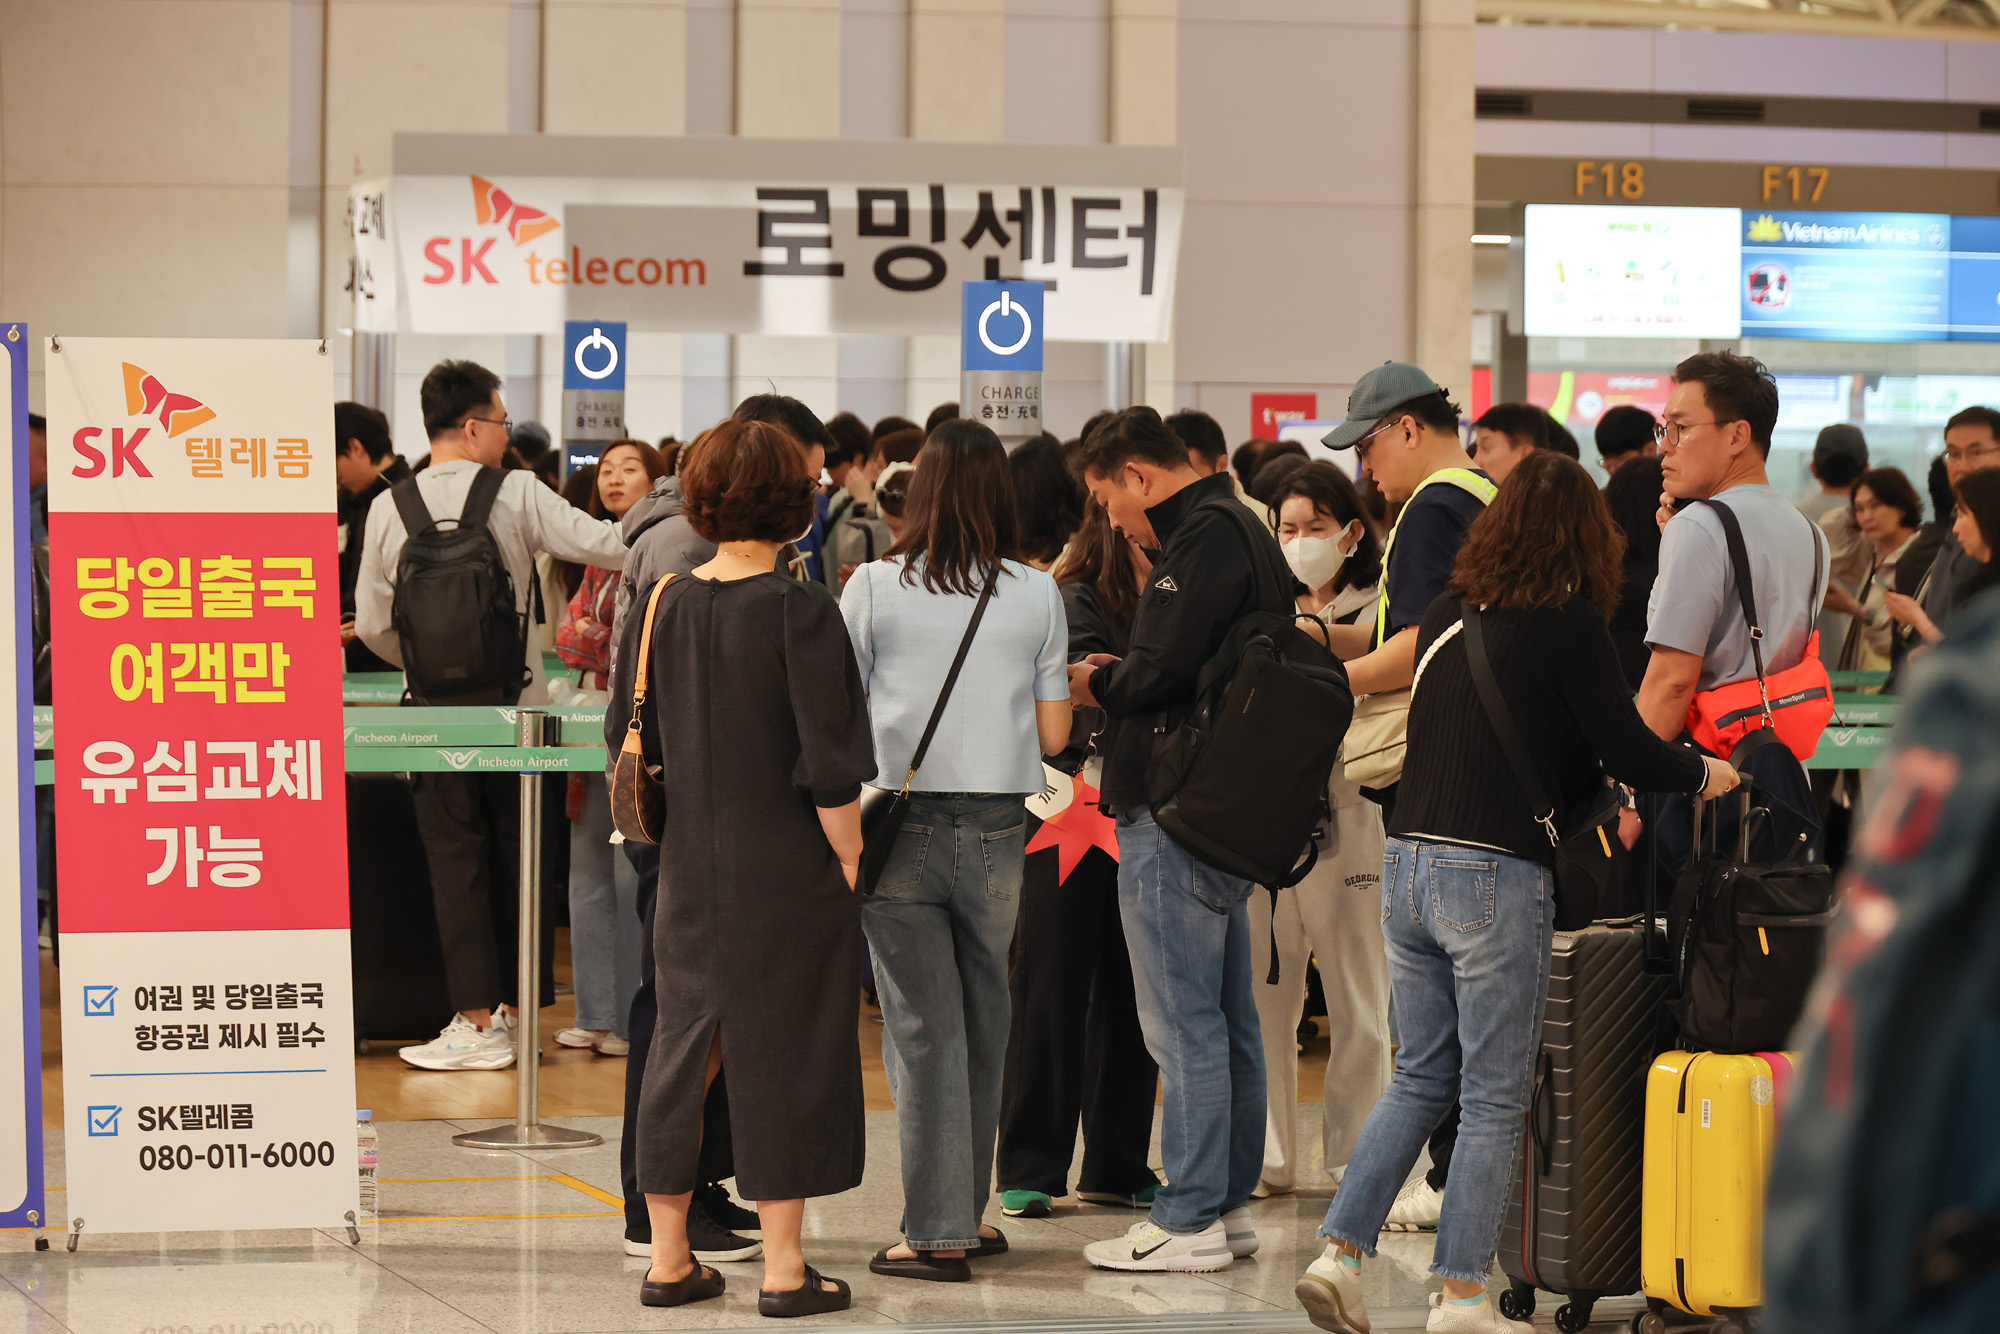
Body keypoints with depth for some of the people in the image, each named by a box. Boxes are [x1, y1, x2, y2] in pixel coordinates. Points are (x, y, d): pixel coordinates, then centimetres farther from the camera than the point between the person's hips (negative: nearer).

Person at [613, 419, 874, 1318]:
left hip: (689, 867, 4)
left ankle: (668, 1258, 17)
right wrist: (847, 857, -4)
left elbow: (627, 741, 8)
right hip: (789, 869, -4)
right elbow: (831, 766, -15)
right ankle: (783, 1267, 7)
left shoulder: (661, 607, 0)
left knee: (683, 1043, 12)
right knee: (784, 1050, 3)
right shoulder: (800, 612, -13)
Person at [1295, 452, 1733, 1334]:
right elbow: (1627, 750, -9)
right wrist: (1705, 775, 10)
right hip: (1496, 876, -6)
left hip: (1407, 864, 6)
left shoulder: (1447, 616, 11)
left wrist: (1588, 780, 28)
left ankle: (1340, 1253, 9)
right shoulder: (1567, 626, -8)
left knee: (1420, 1079, 17)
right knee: (1494, 1097, 3)